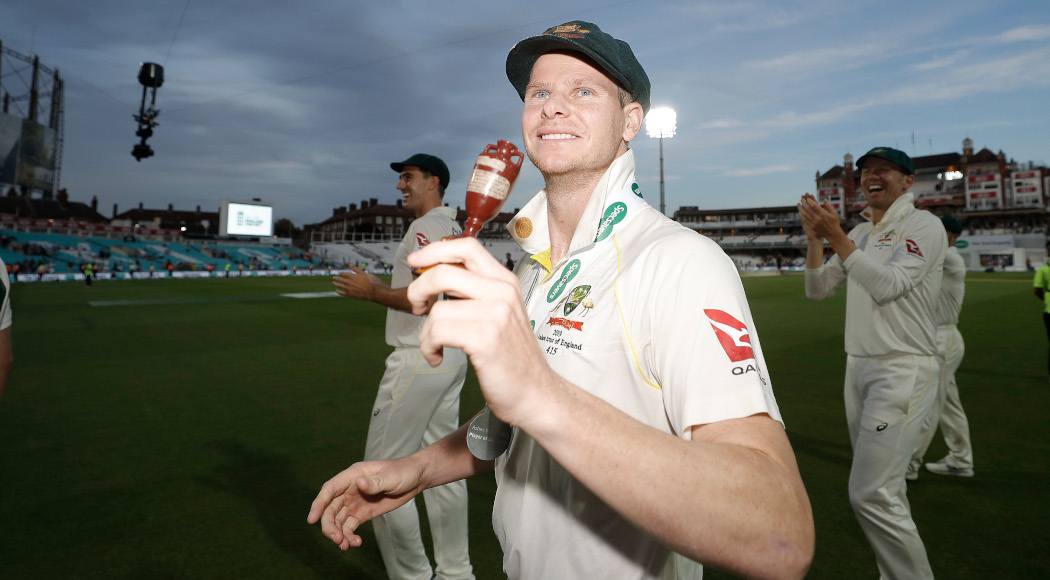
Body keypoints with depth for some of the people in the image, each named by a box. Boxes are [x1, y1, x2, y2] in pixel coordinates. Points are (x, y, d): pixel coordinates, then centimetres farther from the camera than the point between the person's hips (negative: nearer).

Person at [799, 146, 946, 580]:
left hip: (903, 370, -7)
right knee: (883, 487, 14)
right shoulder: (860, 233, 16)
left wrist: (836, 236, -19)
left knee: (871, 494, -12)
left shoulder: (923, 226, -5)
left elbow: (888, 285, -19)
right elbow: (817, 290, 10)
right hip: (859, 366, 7)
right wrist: (814, 237, -3)